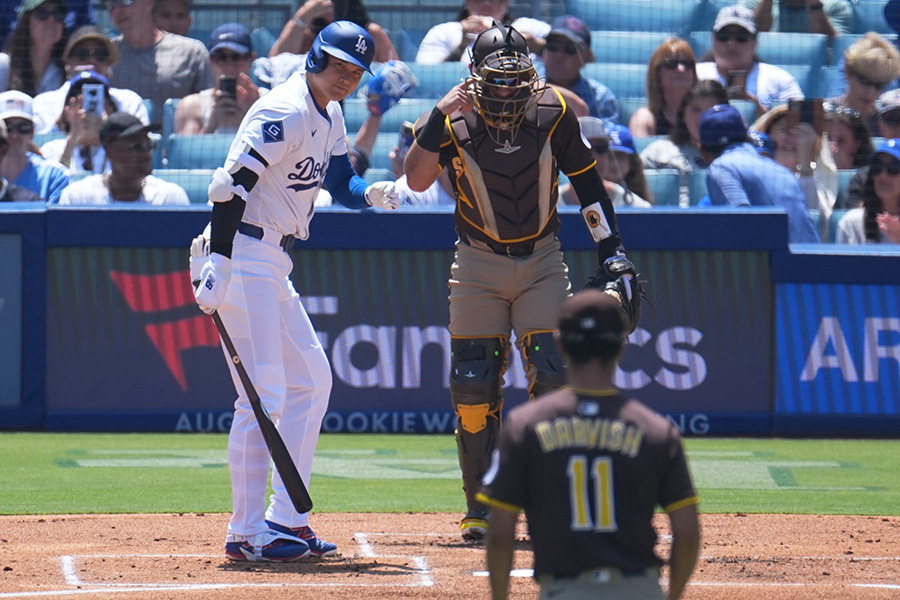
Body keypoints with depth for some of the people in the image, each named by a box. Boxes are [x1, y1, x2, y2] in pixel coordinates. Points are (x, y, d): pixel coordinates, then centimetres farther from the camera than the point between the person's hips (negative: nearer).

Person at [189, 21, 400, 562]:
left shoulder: (331, 117, 15)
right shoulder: (286, 112, -16)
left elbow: (341, 180, 15)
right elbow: (231, 183, -24)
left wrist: (373, 193, -9)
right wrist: (218, 264, -31)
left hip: (273, 265, 11)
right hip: (244, 254, -11)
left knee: (313, 380, 15)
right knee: (264, 392, -11)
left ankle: (286, 520, 18)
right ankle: (246, 533, -8)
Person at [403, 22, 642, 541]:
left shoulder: (553, 113, -8)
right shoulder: (455, 120, -12)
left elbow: (587, 180, 2)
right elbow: (417, 181, -25)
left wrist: (614, 254, -1)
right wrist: (438, 122, -34)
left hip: (542, 261, 0)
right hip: (479, 267, 0)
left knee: (554, 378, -9)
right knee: (473, 386, -3)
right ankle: (482, 506, 9)